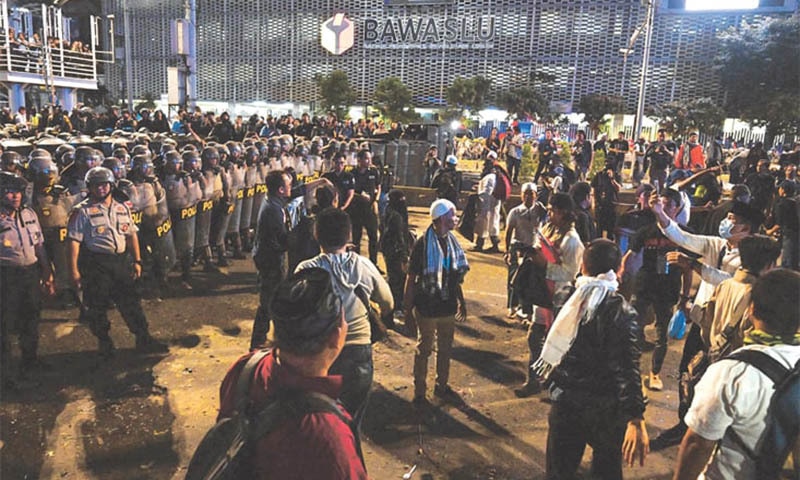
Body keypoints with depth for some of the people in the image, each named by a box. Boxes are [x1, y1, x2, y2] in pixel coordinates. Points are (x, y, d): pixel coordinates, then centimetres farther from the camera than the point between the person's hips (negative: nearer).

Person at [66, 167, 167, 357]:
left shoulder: (122, 208, 12)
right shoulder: (82, 211, -5)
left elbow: (131, 235, 16)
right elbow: (73, 241, -9)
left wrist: (137, 261, 10)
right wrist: (74, 271, -14)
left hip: (121, 261, 4)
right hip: (95, 264, -4)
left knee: (131, 301, 8)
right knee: (97, 306, 5)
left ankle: (143, 340, 17)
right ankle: (105, 343, 23)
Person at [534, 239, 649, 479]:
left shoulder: (571, 300, -3)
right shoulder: (621, 312, -17)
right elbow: (627, 369, -26)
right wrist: (635, 419, -29)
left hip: (565, 403, 4)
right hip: (604, 410, -3)